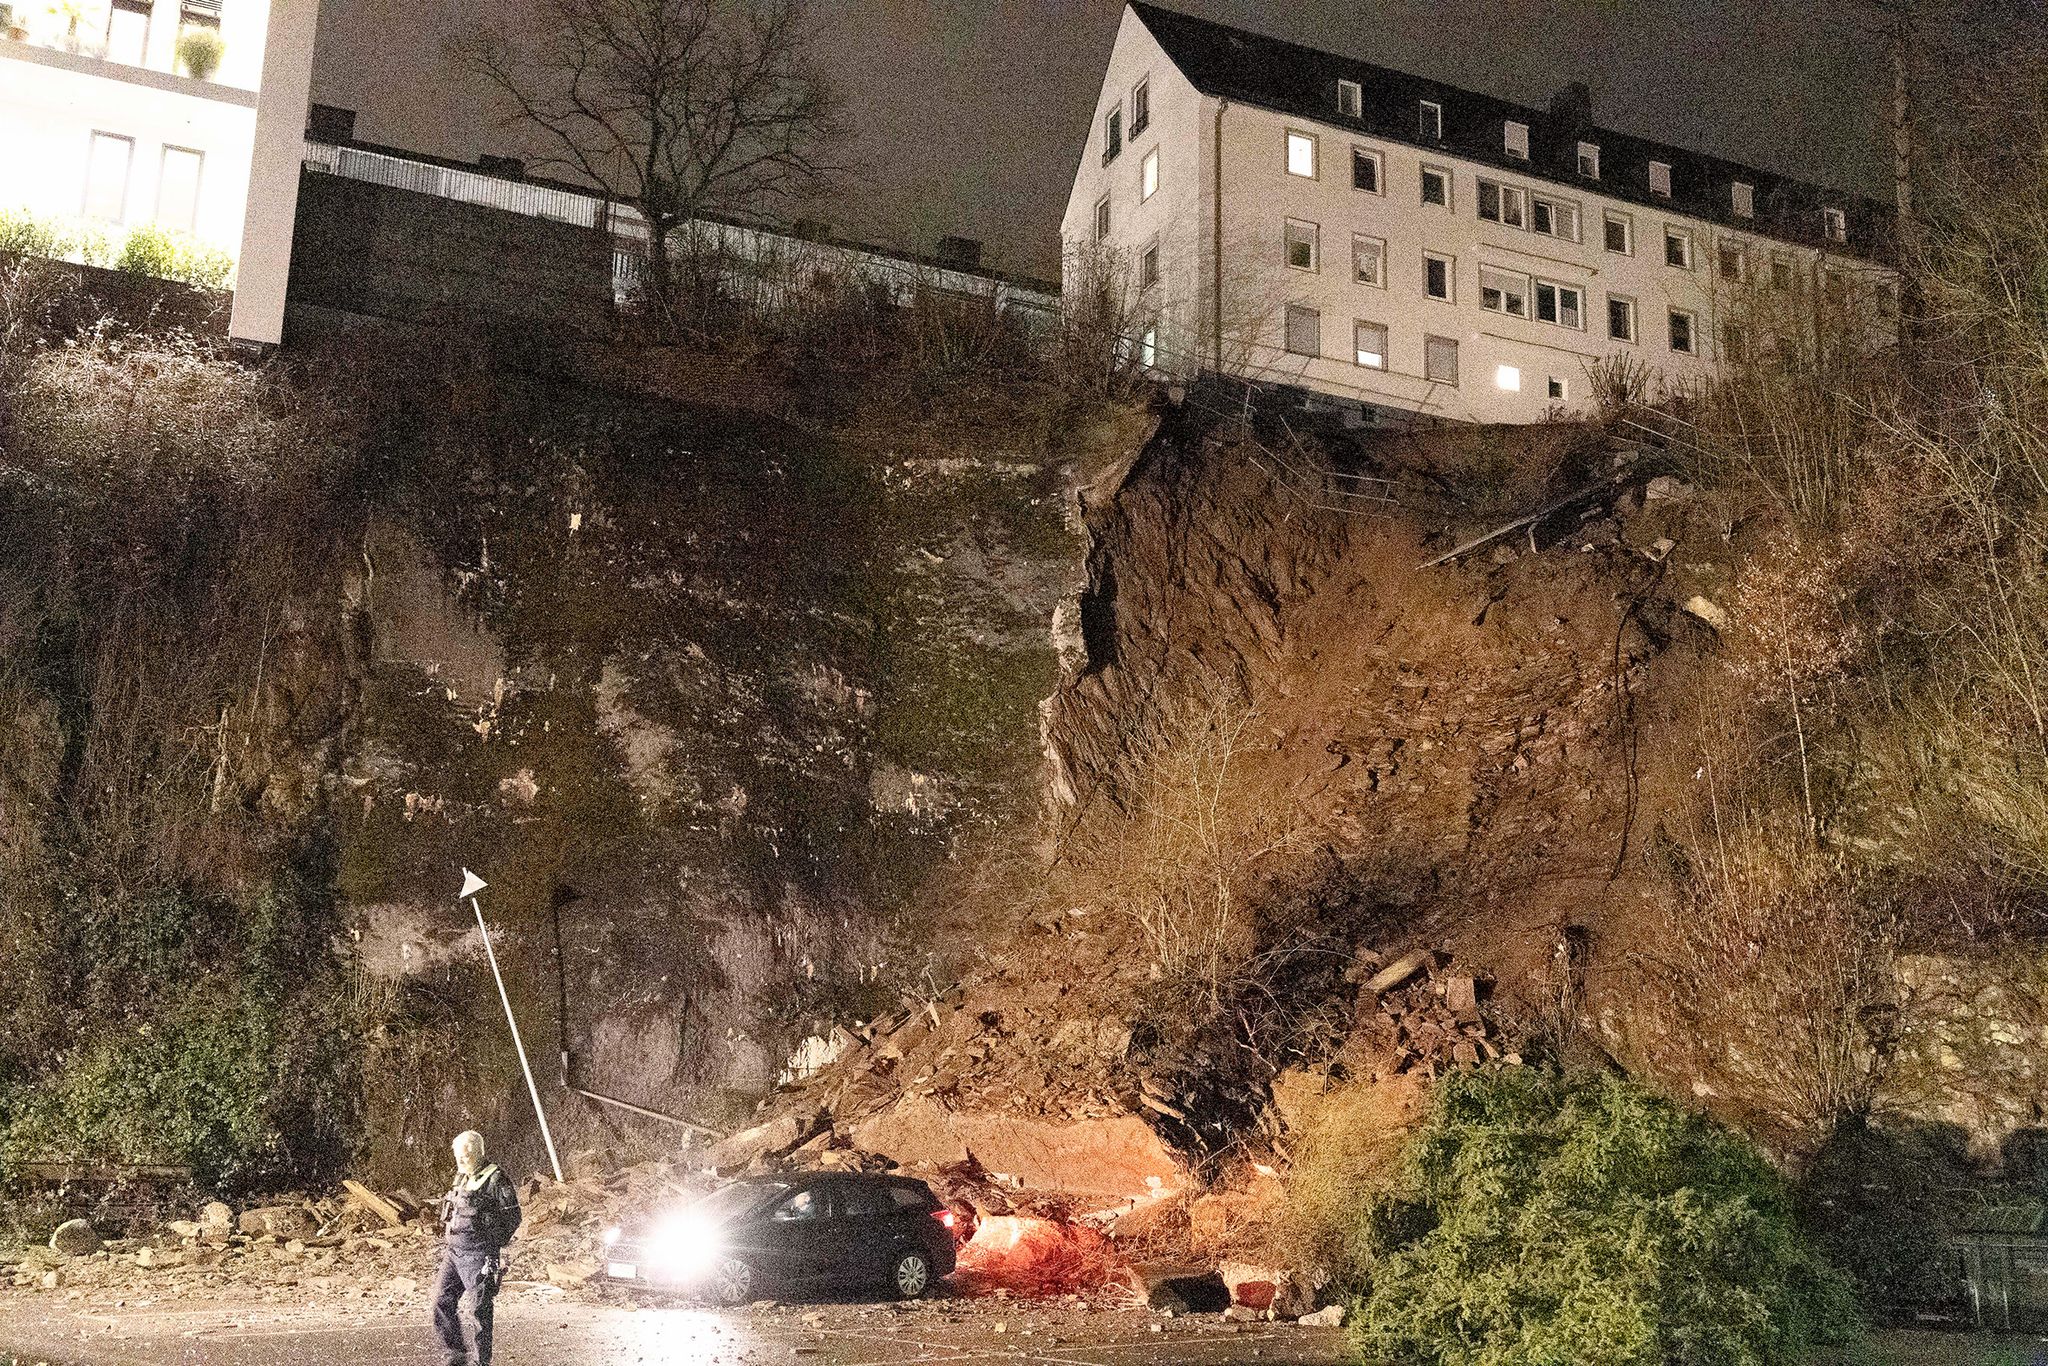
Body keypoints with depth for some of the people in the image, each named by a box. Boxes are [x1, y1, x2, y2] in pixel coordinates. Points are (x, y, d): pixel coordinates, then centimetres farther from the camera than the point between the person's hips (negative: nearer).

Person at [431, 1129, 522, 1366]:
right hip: (453, 1252, 8)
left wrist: (494, 1244, -11)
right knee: (442, 1300, 4)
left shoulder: (495, 1180, -11)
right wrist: (447, 1243, 16)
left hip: (478, 1255, -8)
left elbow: (512, 1216, -10)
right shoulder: (462, 1178, 13)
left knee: (480, 1308, -3)